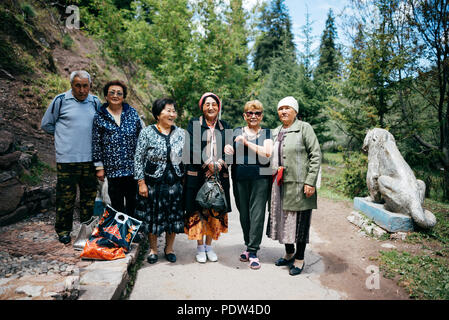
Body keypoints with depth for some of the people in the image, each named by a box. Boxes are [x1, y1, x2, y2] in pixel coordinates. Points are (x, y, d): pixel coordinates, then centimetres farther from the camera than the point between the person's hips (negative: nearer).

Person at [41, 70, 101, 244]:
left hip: (89, 158, 4)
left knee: (89, 194, 12)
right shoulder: (60, 100, -3)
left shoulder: (95, 102, 7)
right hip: (67, 158, -3)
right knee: (66, 197, 2)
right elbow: (46, 124, 8)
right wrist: (64, 136, 6)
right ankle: (63, 230, 21)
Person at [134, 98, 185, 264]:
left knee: (174, 215, 10)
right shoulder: (147, 133, -4)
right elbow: (139, 159, -4)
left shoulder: (181, 133, 5)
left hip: (175, 182, 3)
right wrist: (141, 182, -9)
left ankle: (169, 248, 29)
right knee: (152, 216, 8)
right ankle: (153, 249, 28)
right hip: (153, 181, -2)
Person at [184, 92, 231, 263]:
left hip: (219, 175, 3)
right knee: (198, 210, 1)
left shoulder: (224, 126, 12)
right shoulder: (194, 123, 4)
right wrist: (208, 164, -16)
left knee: (216, 210, 6)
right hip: (197, 174, -2)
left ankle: (209, 246, 22)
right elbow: (193, 147, -8)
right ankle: (200, 247, 16)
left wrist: (217, 166, -11)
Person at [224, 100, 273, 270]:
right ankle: (249, 245, 25)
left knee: (257, 214, -5)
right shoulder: (237, 132, 15)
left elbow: (267, 153, -8)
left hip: (260, 177, -2)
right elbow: (231, 151, 14)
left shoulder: (267, 133, 8)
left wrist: (247, 142, -10)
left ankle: (253, 252, 3)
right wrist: (227, 148, -9)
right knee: (243, 213, 8)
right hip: (240, 177, 3)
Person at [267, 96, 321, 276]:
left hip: (298, 184, -6)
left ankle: (299, 259, 19)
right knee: (283, 220, 14)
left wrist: (310, 182, -15)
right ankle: (289, 254, 33)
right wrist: (273, 179, 14)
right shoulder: (275, 132, 16)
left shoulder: (304, 128, -4)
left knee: (299, 221, 2)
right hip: (279, 185, 6)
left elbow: (316, 155, -9)